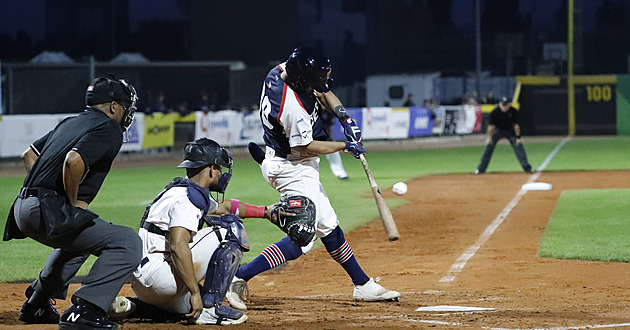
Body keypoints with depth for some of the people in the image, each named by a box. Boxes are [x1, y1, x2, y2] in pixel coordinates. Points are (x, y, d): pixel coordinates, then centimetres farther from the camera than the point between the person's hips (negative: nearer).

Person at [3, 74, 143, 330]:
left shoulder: (70, 123, 22)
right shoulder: (108, 129, -6)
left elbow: (29, 154, 30)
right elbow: (74, 160, -24)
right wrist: (74, 202, -11)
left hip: (24, 209, 10)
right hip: (47, 212, -10)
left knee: (79, 237, 38)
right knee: (127, 243, -15)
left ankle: (36, 305, 37)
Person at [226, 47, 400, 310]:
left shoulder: (281, 71, -6)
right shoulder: (293, 107, -33)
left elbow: (323, 93, 11)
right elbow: (306, 148, -20)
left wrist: (343, 117, -4)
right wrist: (345, 146, -9)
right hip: (292, 168, -10)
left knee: (327, 226, 17)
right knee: (302, 239, -13)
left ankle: (363, 285, 27)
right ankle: (238, 278, -19)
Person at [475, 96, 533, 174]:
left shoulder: (513, 111, -23)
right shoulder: (495, 112, -25)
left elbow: (516, 125, -16)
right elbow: (491, 125, -16)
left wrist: (518, 137, -14)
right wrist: (489, 137, -15)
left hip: (510, 130, 0)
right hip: (498, 130, 0)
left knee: (518, 146, -10)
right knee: (489, 146, -8)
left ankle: (527, 168, -4)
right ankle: (481, 169, 2)